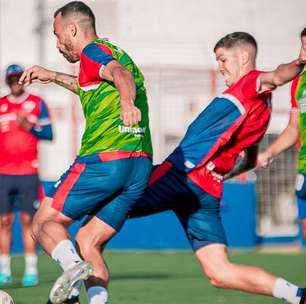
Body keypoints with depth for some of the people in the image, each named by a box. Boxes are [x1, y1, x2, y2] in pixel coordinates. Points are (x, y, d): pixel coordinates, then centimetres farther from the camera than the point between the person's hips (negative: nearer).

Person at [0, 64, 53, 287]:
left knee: (28, 220, -3)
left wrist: (28, 125, -13)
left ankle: (31, 270, -2)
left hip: (28, 172, -2)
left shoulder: (37, 104, 6)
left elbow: (48, 134, 0)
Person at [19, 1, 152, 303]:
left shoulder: (93, 50, -1)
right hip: (141, 165, 8)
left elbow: (122, 75, -24)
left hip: (103, 159, -8)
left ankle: (73, 266, -27)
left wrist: (126, 102, -44)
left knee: (43, 223, 0)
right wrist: (53, 76, 48)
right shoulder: (116, 53, 25)